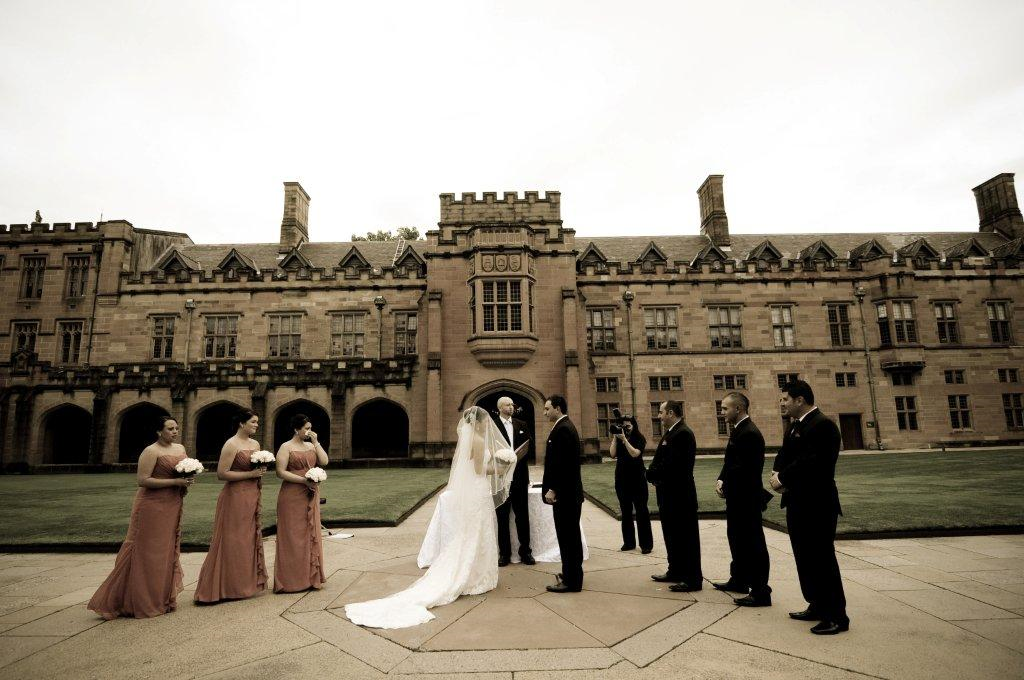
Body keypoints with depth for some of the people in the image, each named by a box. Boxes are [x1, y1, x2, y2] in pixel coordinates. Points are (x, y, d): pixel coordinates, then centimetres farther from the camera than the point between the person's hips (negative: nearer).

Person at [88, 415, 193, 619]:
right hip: (152, 507, -8)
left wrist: (186, 482, 2)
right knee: (147, 553, -1)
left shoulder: (180, 448, 11)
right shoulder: (151, 451, -12)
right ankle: (137, 602, 12)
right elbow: (142, 480, -19)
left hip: (172, 508, 8)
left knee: (167, 552, 14)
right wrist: (175, 482, -21)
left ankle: (162, 599, 24)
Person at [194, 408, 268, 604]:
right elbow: (222, 474, -18)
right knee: (232, 542, -1)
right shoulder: (231, 445, -12)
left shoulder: (256, 444, 11)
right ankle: (226, 586, 10)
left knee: (250, 539, 14)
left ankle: (246, 582, 25)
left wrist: (260, 472, 3)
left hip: (252, 498, 8)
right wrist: (250, 474, -19)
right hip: (235, 498, -8)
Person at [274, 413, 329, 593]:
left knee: (310, 534, 10)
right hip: (293, 496, -6)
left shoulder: (311, 445, 13)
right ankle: (292, 580, 7)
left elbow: (324, 461, 1)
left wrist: (316, 442, -3)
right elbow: (281, 472, -13)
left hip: (311, 497, 6)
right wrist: (304, 480, -20)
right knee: (293, 536, -2)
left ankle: (310, 576, 20)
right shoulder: (286, 447, -5)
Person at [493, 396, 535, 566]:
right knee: (502, 517, 7)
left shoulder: (521, 425, 9)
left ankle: (525, 551, 19)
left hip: (520, 476, 3)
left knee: (523, 515, 8)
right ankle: (504, 553, 17)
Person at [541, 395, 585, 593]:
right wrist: (553, 487, 20)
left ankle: (571, 581, 7)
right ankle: (572, 573, 30)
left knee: (567, 536, -2)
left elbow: (560, 463, -24)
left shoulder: (562, 429, -18)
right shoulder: (567, 426, 15)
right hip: (570, 491, 10)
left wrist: (552, 489, -19)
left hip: (564, 493, -10)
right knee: (571, 535, 18)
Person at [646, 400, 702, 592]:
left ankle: (693, 579, 9)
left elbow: (672, 465, -26)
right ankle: (675, 572, 32)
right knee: (672, 535, 19)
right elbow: (661, 461, 13)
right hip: (669, 493, 10)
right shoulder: (670, 433, 13)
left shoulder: (683, 434, -19)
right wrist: (653, 475, -5)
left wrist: (651, 475, -14)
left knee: (686, 536, 0)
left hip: (680, 495, -10)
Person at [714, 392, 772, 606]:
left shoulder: (749, 433, -21)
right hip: (737, 497, 11)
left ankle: (760, 592, 8)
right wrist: (721, 480, -1)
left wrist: (725, 486, -13)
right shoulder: (738, 430, 11)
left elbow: (744, 469, -25)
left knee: (753, 544, -2)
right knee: (736, 538, 21)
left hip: (746, 498, -11)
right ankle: (739, 580, 37)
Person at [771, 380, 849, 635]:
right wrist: (778, 473, -7)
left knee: (822, 559, -2)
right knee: (805, 558, 17)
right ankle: (817, 607, 30)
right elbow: (784, 454, 13)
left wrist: (783, 478, -16)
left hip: (817, 505, -10)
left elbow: (810, 462, -26)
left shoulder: (822, 425, -17)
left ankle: (836, 616, 10)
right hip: (798, 504, 10)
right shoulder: (795, 425, 15)